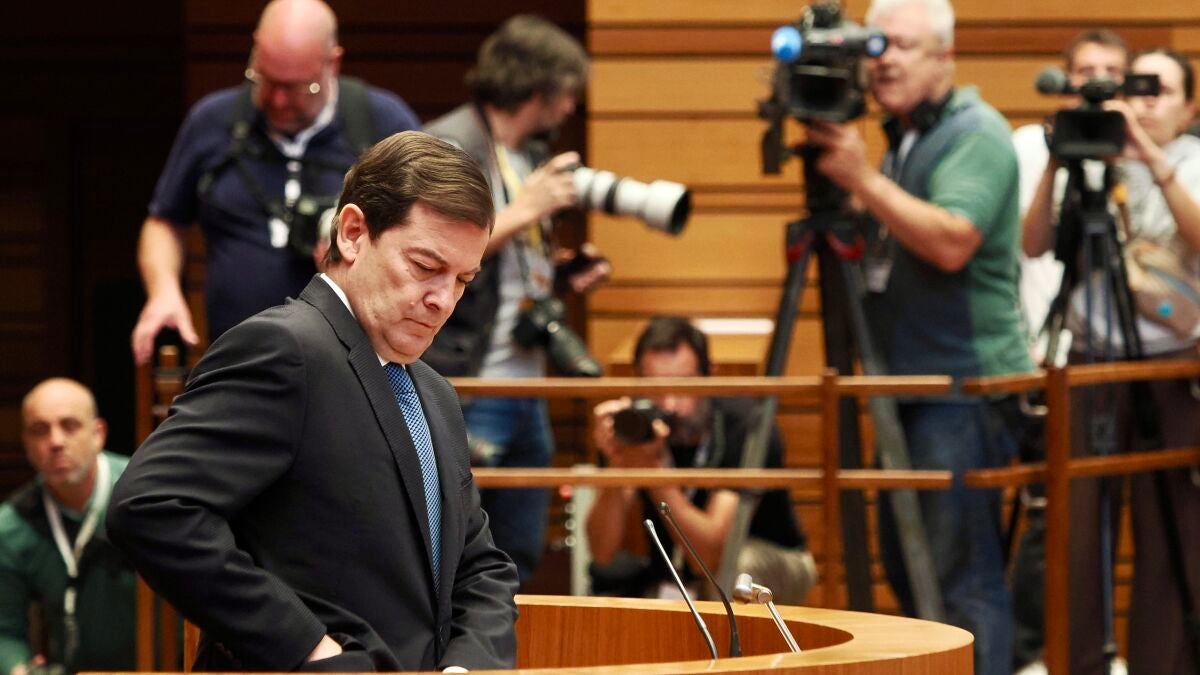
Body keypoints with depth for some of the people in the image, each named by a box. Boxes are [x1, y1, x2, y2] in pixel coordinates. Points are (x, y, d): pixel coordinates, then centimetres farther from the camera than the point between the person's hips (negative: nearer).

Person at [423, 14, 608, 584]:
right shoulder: (450, 148, -11)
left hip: (526, 394, 9)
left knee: (517, 564, 12)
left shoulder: (530, 156, 16)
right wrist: (525, 210, -19)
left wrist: (561, 274, 8)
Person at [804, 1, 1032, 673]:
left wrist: (863, 178, -26)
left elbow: (952, 242, -26)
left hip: (965, 386, -10)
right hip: (910, 384, 10)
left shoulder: (976, 135, -11)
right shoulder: (903, 138, 17)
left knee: (963, 575, -11)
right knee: (907, 568, 14)